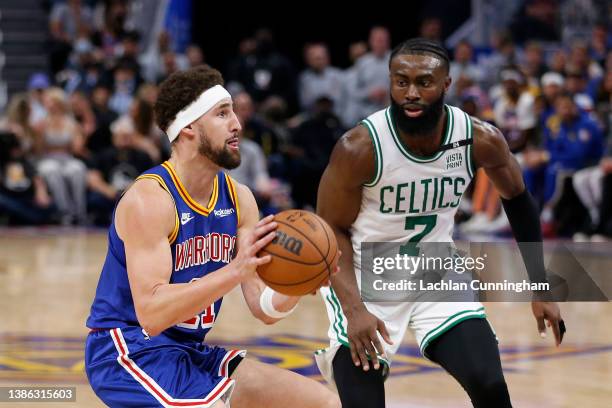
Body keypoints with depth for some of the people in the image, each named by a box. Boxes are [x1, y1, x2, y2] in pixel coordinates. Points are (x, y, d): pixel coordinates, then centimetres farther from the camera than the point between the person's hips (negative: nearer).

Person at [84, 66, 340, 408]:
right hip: (129, 351, -8)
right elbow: (151, 314, -28)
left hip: (190, 351, 8)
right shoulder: (149, 199, -18)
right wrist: (235, 270, -35)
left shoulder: (239, 198, 4)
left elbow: (265, 309, 3)